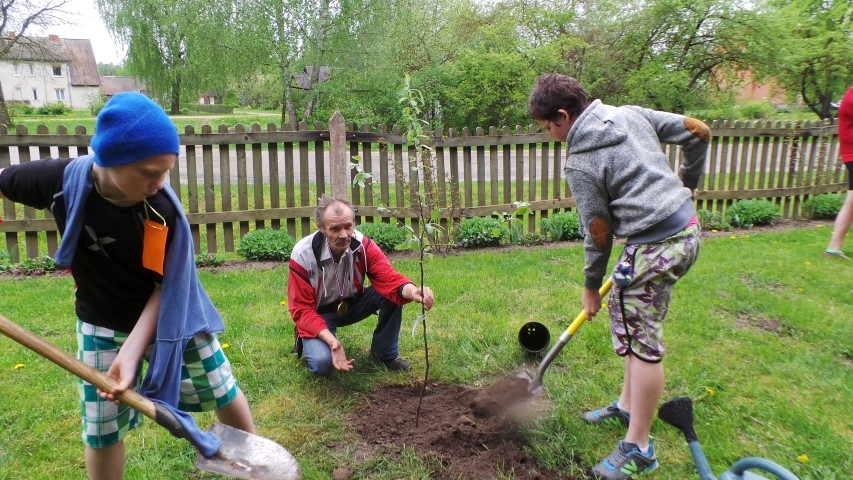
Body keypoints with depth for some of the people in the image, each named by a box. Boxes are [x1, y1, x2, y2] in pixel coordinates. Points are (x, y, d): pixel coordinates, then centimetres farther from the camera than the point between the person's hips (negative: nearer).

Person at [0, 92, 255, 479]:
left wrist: (132, 353, -25)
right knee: (102, 431, 10)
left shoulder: (165, 208, -25)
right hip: (102, 326, 1)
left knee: (223, 392, 12)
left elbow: (166, 287, -18)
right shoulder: (60, 180, -22)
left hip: (171, 316, 0)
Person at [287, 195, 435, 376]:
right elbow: (302, 309, -23)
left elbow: (388, 278, -32)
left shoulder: (364, 245, -22)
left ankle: (385, 352, -1)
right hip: (319, 313, -3)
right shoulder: (302, 255, -28)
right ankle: (307, 340, 10)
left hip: (352, 304, 3)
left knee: (393, 294, -23)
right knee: (322, 363, -29)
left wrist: (413, 291, -57)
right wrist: (331, 340, -39)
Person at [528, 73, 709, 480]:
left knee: (641, 338, -2)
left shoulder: (579, 164, -12)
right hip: (687, 225, 9)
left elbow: (598, 232, -6)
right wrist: (688, 183, 28)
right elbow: (698, 132, 14)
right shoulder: (632, 114, 8)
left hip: (655, 244, -9)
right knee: (626, 313, 20)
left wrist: (591, 285, 8)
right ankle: (627, 405, 35)